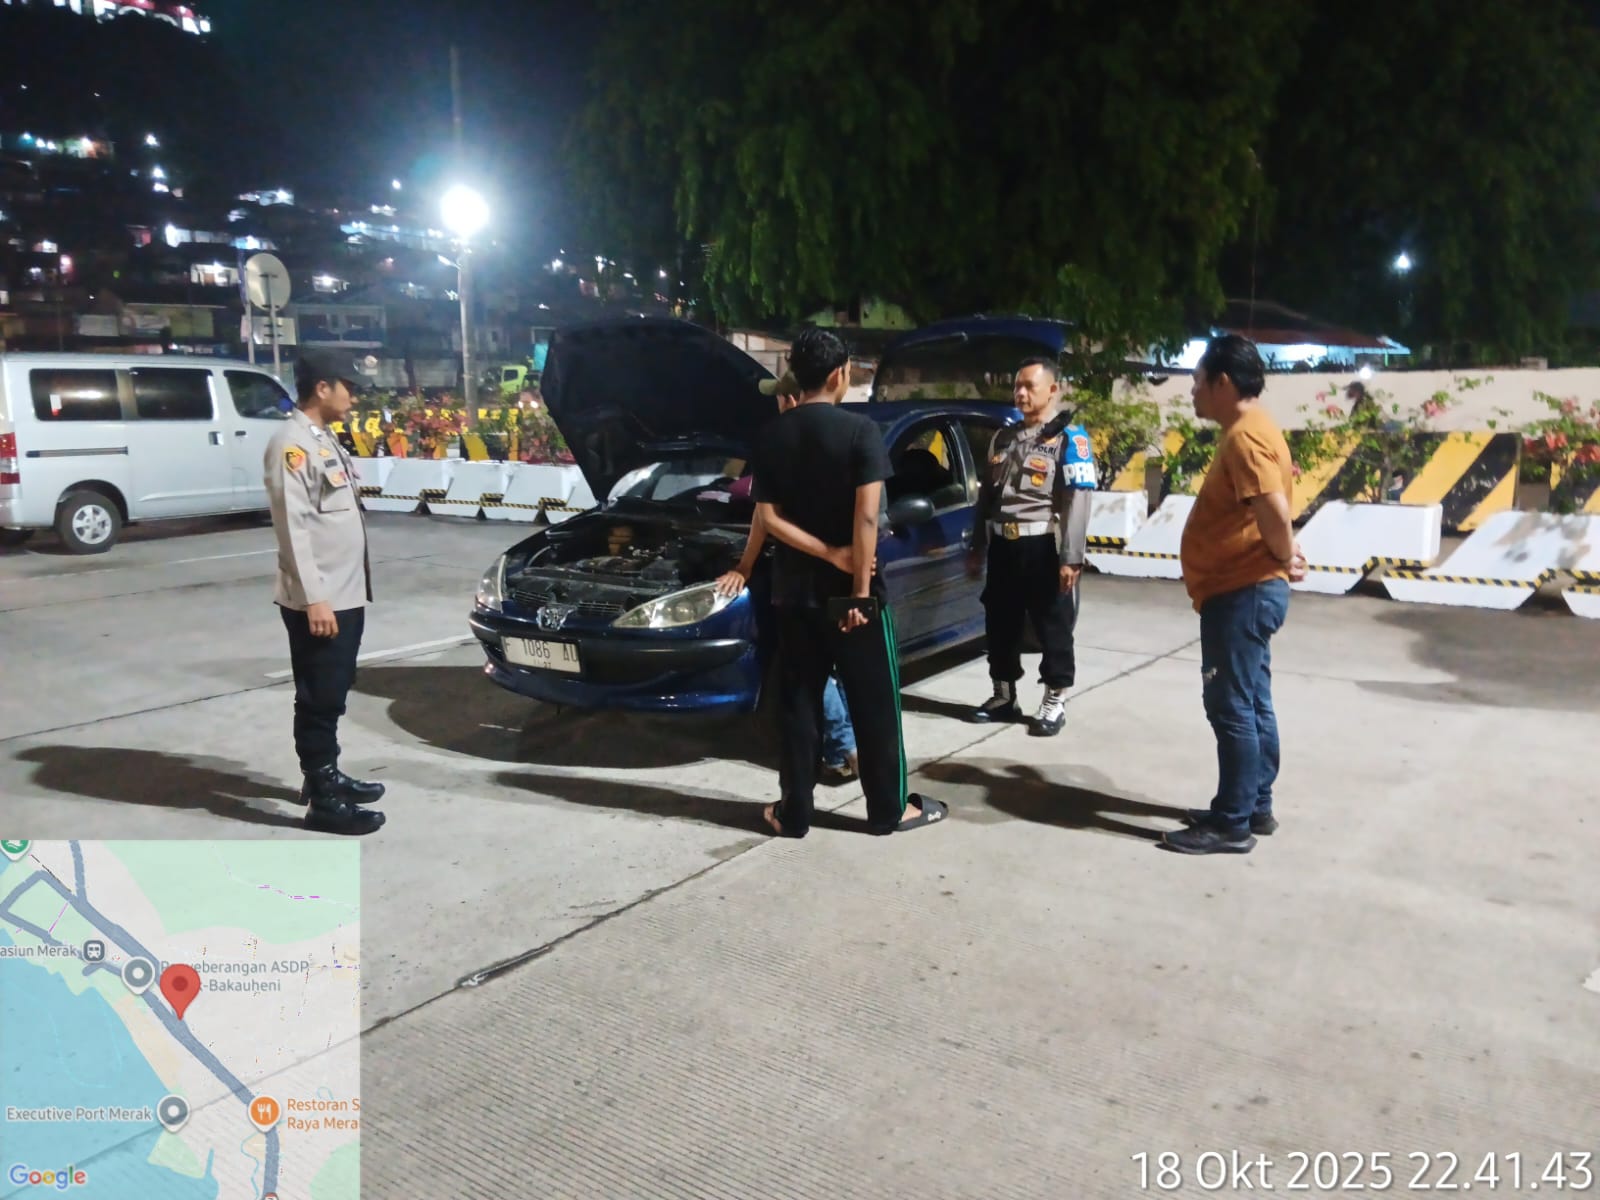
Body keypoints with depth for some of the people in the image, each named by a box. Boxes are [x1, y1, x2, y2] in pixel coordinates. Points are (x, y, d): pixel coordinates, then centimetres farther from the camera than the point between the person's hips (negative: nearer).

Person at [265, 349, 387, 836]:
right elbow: (292, 526, -21)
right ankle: (323, 800, 6)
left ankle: (326, 776, 31)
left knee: (334, 694, 18)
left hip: (346, 593, 10)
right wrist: (314, 598, -24)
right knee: (319, 698, -2)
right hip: (319, 600, -10)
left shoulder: (324, 440, 15)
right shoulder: (292, 443, -16)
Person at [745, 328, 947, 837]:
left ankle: (794, 812, 16)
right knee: (874, 702, 7)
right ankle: (889, 809, 16)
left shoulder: (770, 436, 3)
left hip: (794, 589, 4)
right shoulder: (860, 429, -11)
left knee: (798, 703, 11)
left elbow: (769, 518, -2)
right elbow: (867, 515, -18)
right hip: (847, 589, -4)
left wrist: (830, 554, -7)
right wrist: (861, 586, -15)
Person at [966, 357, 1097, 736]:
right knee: (1000, 625, 12)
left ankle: (1054, 703, 13)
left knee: (1053, 627, 3)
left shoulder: (1068, 438, -5)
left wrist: (1070, 557, -18)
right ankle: (1003, 697, 25)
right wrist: (977, 547, 15)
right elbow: (986, 495, 19)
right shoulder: (1003, 437, 16)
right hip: (1003, 545, 6)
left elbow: (1077, 500, -12)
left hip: (1044, 546, -6)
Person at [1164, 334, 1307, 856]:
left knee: (1231, 707, -5)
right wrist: (1286, 555, 6)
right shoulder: (1247, 432, 15)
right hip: (1244, 591, 11)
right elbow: (1272, 512, 20)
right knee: (1252, 705, 16)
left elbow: (1275, 513, -28)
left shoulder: (1246, 437, -19)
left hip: (1241, 594, -11)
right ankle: (1255, 806, 26)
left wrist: (1284, 561, -11)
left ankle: (1232, 824, 2)